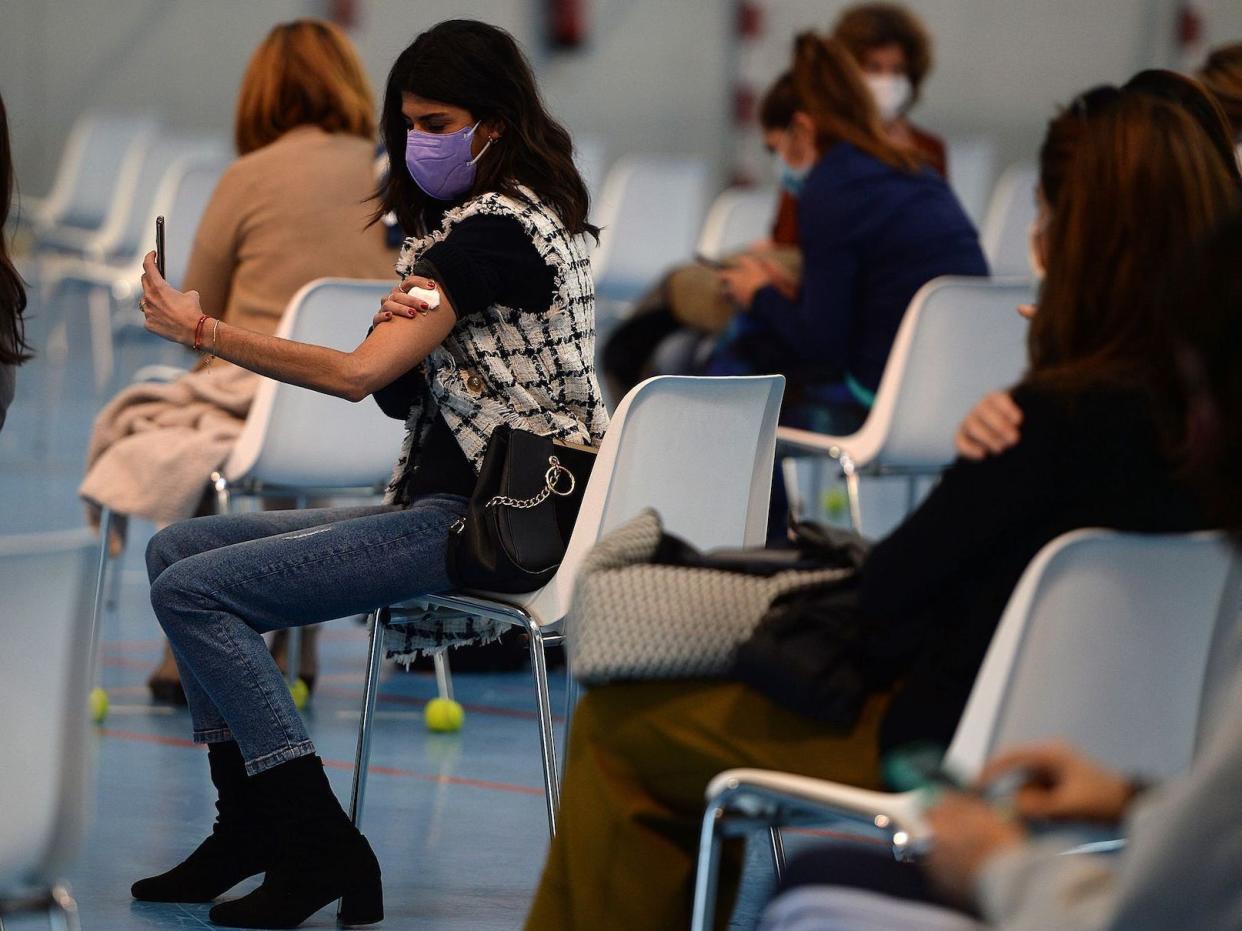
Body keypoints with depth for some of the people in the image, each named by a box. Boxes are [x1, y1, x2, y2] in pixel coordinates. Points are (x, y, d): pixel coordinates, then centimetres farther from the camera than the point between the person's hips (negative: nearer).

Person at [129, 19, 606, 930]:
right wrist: (402, 324, -7)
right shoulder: (494, 220, 17)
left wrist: (202, 329, -17)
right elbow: (400, 392, 15)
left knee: (193, 591, -17)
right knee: (176, 548, 11)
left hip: (490, 524, -11)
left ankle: (322, 849, -14)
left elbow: (357, 375, -23)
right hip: (445, 502, 11)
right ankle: (252, 829, 10)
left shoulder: (495, 229, -15)